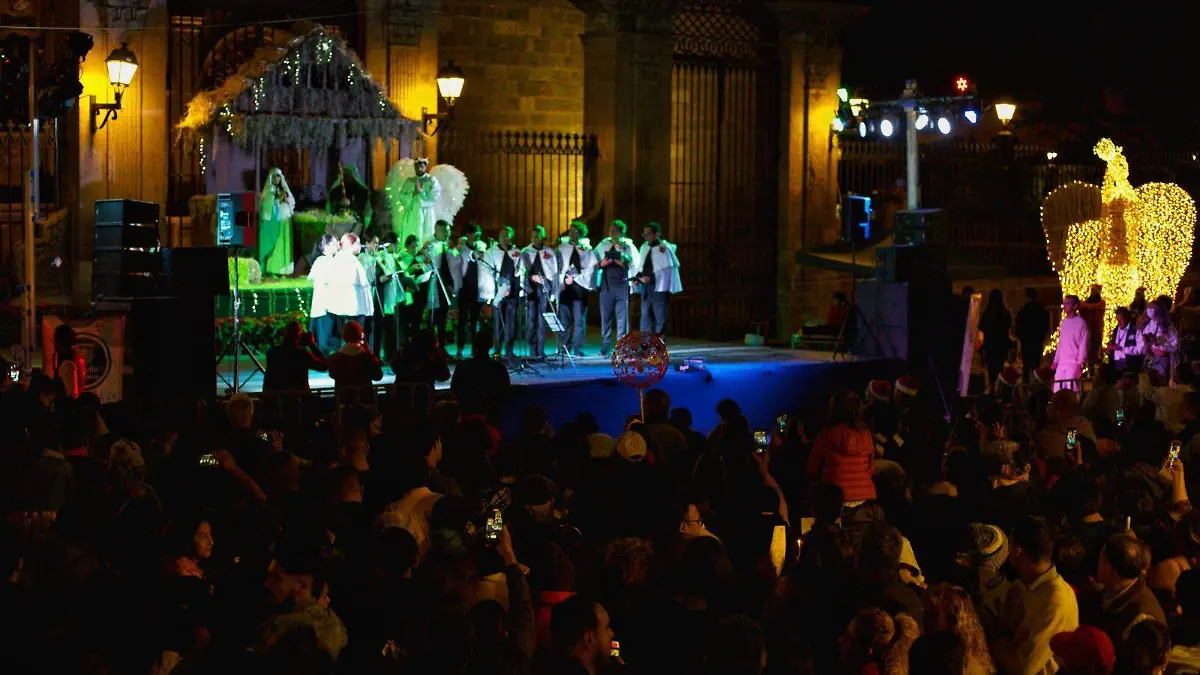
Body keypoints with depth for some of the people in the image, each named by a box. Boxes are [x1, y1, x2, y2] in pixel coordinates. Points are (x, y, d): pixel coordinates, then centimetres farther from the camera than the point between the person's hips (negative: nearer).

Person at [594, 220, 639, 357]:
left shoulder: (628, 247, 2)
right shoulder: (603, 245, 9)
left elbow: (635, 265, -2)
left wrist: (625, 264, -20)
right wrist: (601, 264, -11)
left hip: (622, 284, -2)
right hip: (606, 283, 2)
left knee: (622, 314, 0)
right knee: (605, 314, 3)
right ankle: (605, 346, 8)